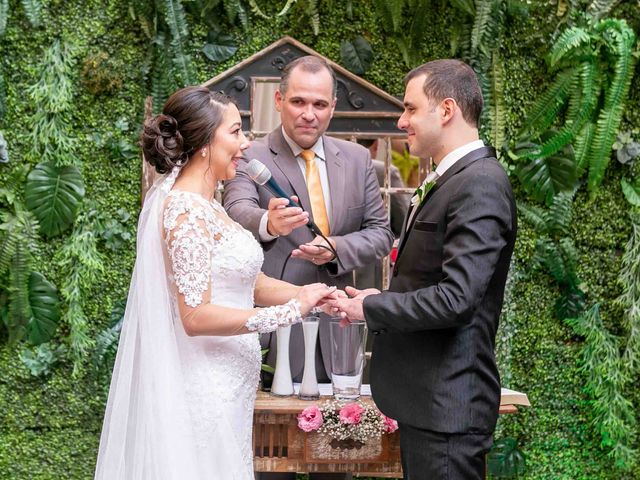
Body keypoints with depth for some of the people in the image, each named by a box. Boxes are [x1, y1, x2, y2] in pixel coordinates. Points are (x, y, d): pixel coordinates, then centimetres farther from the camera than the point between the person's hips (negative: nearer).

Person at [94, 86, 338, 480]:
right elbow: (196, 315, -24)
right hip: (203, 388, -9)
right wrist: (291, 311, -21)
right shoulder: (186, 210, -18)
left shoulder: (205, 204, 11)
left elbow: (247, 282, 12)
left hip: (221, 382, 9)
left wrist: (308, 295, -2)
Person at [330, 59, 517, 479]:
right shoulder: (447, 179, 13)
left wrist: (372, 308, -13)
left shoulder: (480, 185, -18)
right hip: (426, 396, 10)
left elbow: (456, 299, -25)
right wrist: (382, 301, 3)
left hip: (448, 401, -10)